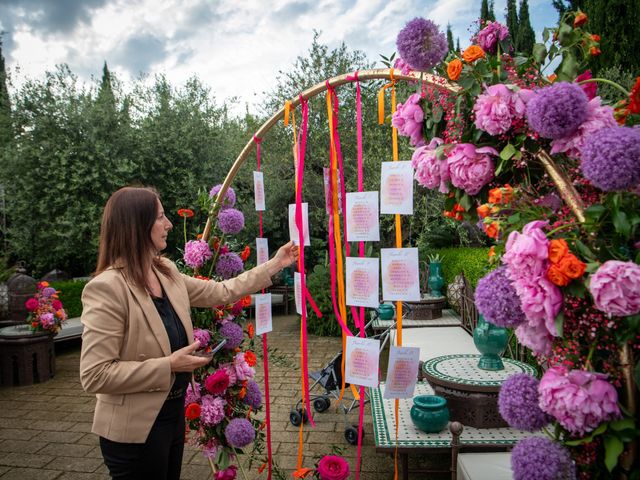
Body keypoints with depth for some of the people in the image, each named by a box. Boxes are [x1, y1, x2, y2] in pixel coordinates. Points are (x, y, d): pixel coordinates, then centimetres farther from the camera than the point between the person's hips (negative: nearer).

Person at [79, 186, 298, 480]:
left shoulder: (167, 273, 1)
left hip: (173, 412, 8)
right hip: (135, 428, -8)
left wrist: (274, 265, 10)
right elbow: (95, 375, -25)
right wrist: (169, 365, -23)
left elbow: (222, 292, 8)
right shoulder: (107, 287, -24)